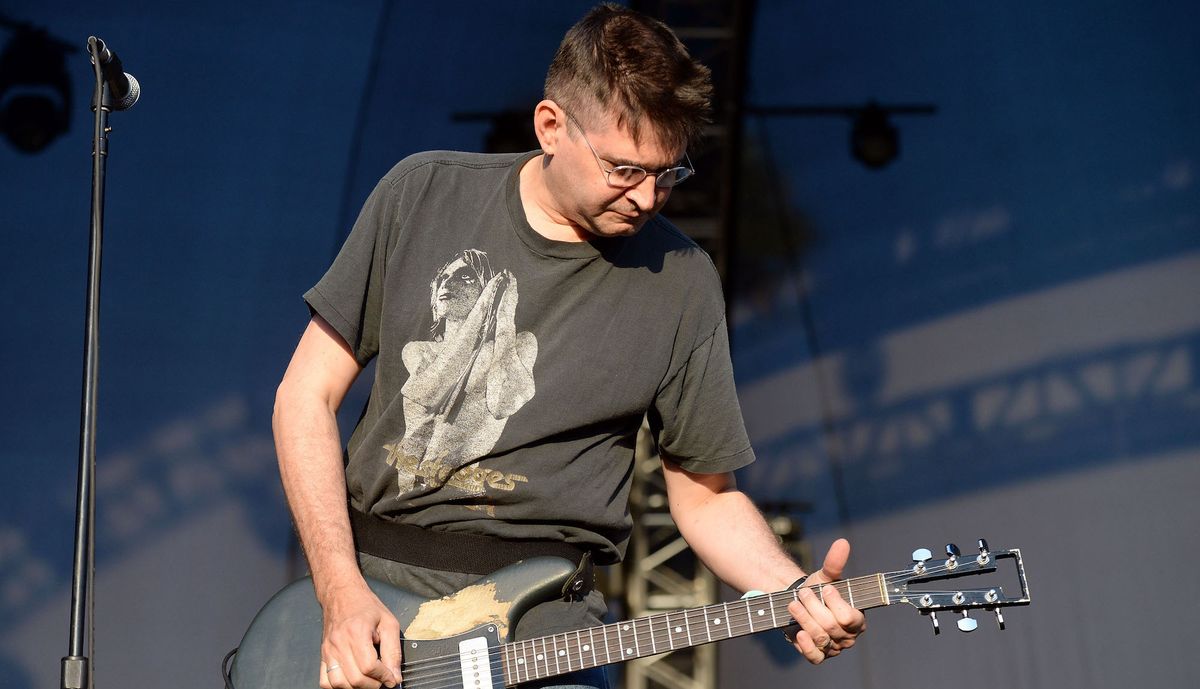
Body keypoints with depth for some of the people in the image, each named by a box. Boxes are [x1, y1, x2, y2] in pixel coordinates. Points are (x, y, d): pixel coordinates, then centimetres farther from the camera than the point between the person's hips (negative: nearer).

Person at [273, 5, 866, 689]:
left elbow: (705, 493, 7)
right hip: (365, 589, 1)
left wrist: (799, 596, -11)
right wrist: (343, 595, -9)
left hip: (536, 632, 0)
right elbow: (308, 394, 1)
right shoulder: (424, 194, -1)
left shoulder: (680, 280, -3)